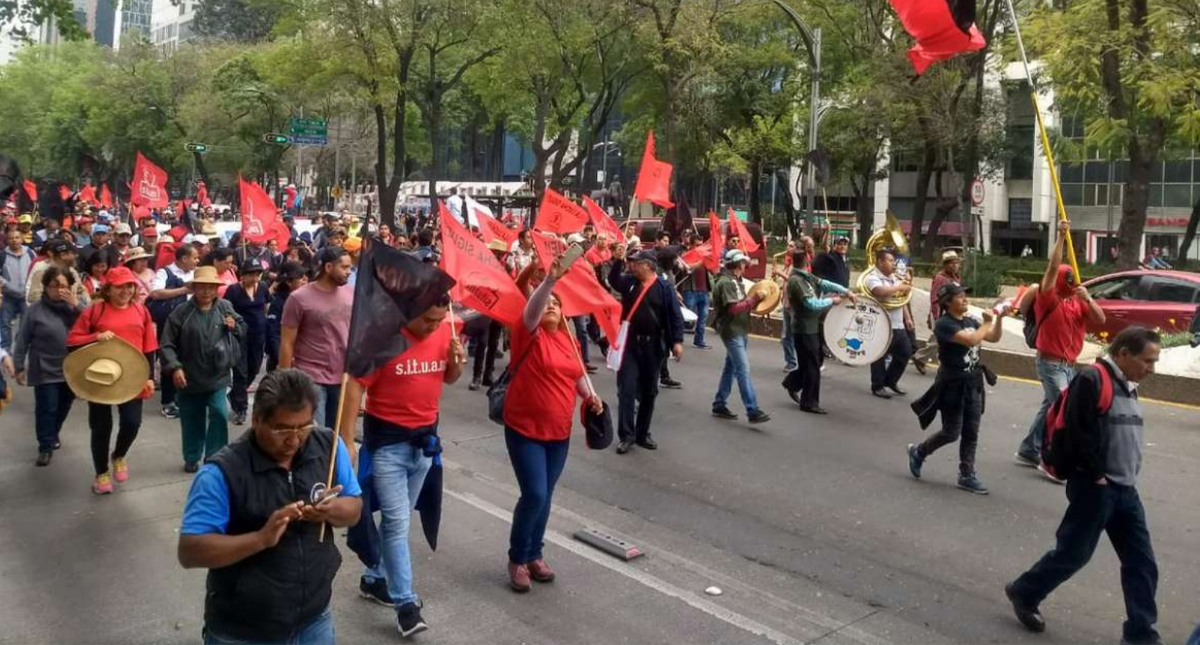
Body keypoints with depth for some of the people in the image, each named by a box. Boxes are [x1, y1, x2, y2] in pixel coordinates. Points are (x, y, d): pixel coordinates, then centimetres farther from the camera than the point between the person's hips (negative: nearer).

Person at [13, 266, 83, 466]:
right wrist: (19, 367, -3)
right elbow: (23, 341, -3)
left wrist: (77, 305, -21)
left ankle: (52, 436, 39)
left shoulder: (74, 306, 1)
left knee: (64, 407, 17)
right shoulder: (36, 310, -7)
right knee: (46, 409, -1)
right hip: (45, 370, -3)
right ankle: (45, 446, 13)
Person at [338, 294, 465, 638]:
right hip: (387, 440, -5)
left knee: (398, 518, 16)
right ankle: (405, 602, 3)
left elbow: (449, 378, 12)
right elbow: (355, 385, -16)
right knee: (397, 522, -5)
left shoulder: (445, 332, -2)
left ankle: (374, 577, 33)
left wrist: (457, 361, -11)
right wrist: (347, 441, -18)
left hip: (425, 437, 5)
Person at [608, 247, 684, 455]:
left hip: (653, 345, -1)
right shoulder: (629, 281, 5)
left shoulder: (664, 287, -5)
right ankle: (626, 435, -1)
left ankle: (642, 434, 23)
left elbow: (675, 315, -7)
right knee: (626, 389, -5)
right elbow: (613, 280, -11)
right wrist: (618, 260, -24)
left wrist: (677, 341, -14)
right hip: (629, 343, 1)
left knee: (649, 391, 10)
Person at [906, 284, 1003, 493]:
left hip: (973, 384, 7)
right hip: (953, 385, -7)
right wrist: (987, 322, -14)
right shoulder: (944, 324, -16)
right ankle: (918, 451, 22)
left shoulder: (970, 321, 8)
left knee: (971, 433, 7)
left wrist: (999, 318, -6)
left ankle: (967, 475, 15)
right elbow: (971, 340, -28)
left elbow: (994, 337, 10)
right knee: (951, 433, -1)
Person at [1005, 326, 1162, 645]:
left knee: (1142, 564, 8)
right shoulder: (1092, 380, -17)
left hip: (1126, 489, 9)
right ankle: (1024, 593, 22)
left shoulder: (1127, 385, 13)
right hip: (1094, 487, -9)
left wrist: (1128, 477, 11)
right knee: (1073, 553, 2)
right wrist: (1097, 475, -17)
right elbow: (1078, 433, -23)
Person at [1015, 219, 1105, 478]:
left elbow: (1100, 319, -2)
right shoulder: (1048, 298, -11)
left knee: (1051, 407, 15)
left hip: (1068, 364, 8)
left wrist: (1088, 298, -16)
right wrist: (1061, 236, -22)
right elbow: (1053, 266, -21)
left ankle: (1028, 451, 27)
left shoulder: (1078, 302, 7)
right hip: (1050, 363, -8)